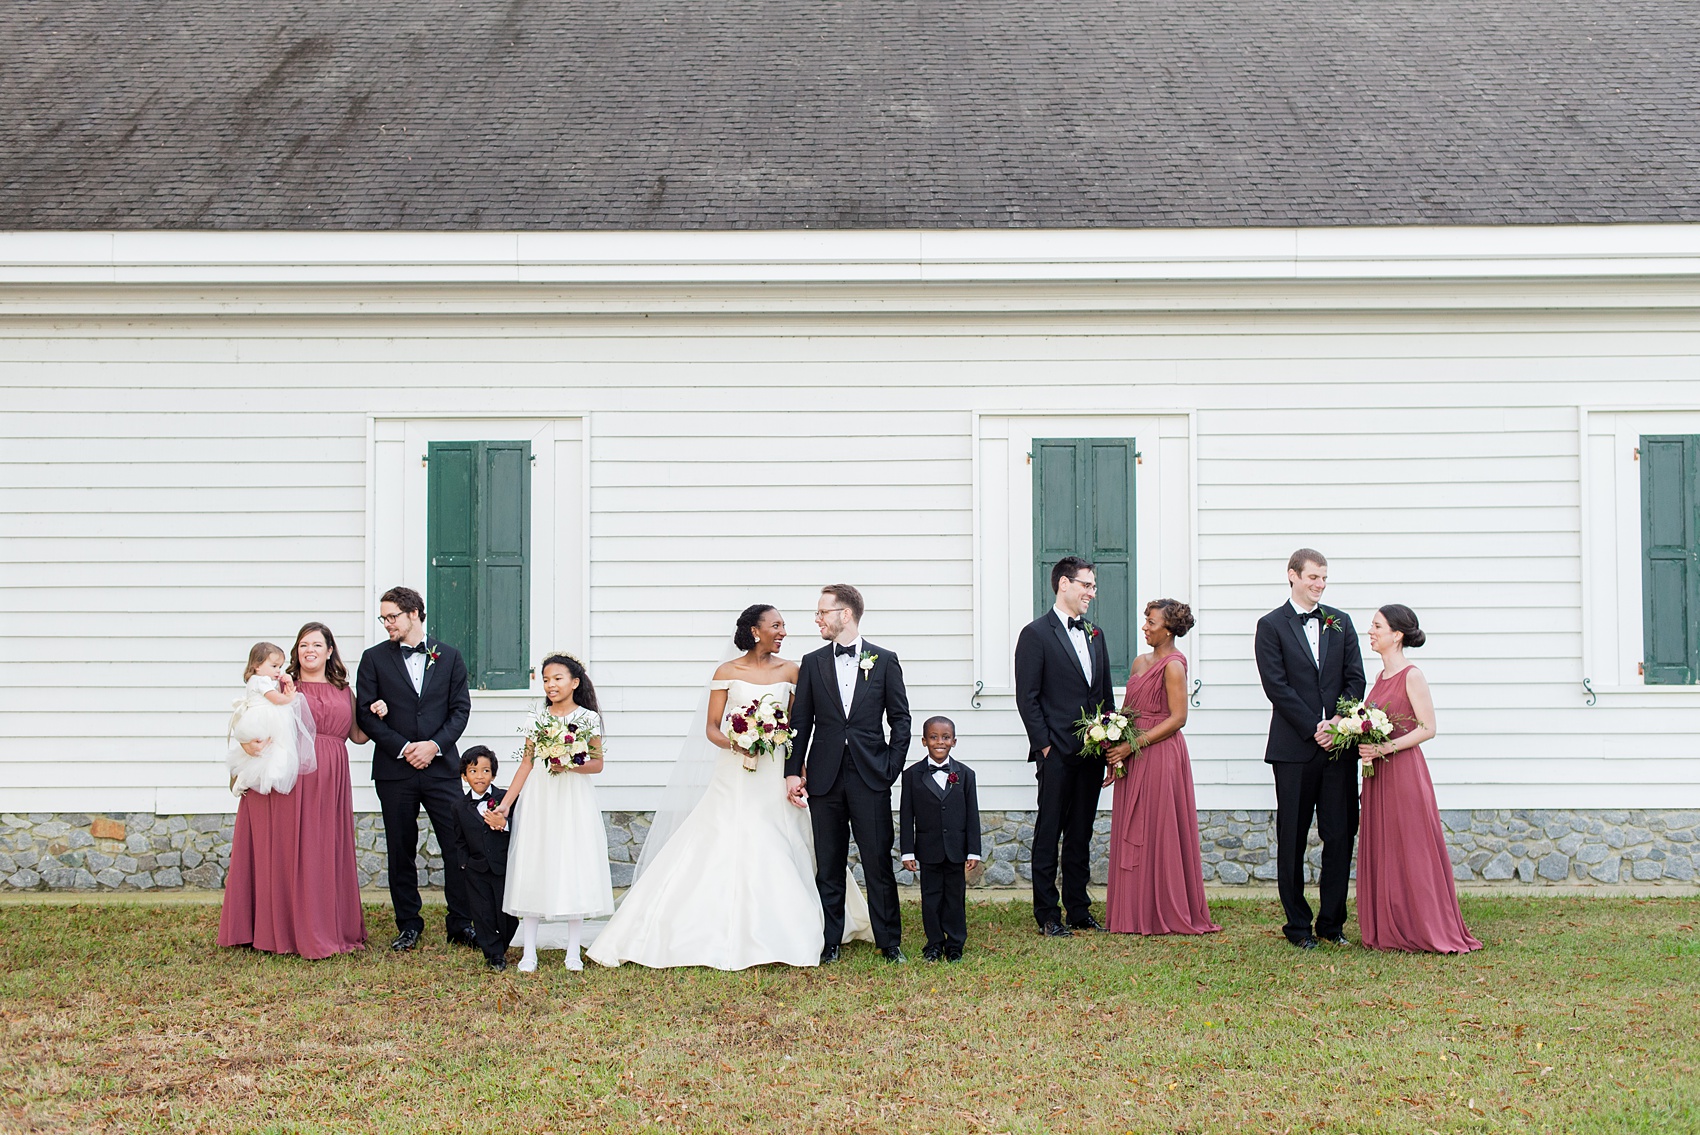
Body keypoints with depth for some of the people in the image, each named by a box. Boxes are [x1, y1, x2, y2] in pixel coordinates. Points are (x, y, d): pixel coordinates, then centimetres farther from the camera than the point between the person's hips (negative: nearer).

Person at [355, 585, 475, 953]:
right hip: (394, 771, 0)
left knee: (458, 846, -3)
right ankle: (408, 926, 15)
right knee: (401, 852, 5)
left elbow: (460, 709, 4)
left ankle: (461, 924, 6)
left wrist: (434, 745, -10)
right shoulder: (374, 658, 5)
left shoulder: (448, 656, 8)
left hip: (441, 767, 0)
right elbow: (365, 714, -1)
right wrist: (402, 748, -10)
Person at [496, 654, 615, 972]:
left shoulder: (589, 718, 0)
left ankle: (573, 953, 9)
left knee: (575, 870, 0)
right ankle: (529, 952, 6)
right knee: (532, 870, 0)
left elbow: (597, 764, 1)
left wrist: (571, 766, -18)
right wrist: (506, 803, 2)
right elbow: (527, 763, 7)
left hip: (574, 800, -2)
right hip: (539, 799, 2)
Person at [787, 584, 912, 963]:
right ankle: (829, 942, 14)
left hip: (870, 776, -2)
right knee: (828, 865, 6)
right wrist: (793, 772, -1)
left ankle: (889, 942, 8)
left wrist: (892, 768, -3)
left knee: (879, 863, -1)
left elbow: (900, 718, 5)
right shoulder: (812, 663, 8)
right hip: (825, 776, 2)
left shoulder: (884, 660, 4)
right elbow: (801, 721, 7)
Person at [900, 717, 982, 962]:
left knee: (955, 896, 7)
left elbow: (972, 815, 3)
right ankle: (934, 944, 16)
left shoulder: (965, 774, 3)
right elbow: (906, 816, 0)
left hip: (956, 849, 1)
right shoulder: (913, 774, -1)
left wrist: (973, 851, -2)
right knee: (931, 897, 5)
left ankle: (955, 944, 17)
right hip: (928, 849, -1)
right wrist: (907, 852, -5)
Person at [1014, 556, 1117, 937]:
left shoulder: (1095, 634, 16)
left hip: (1092, 752, 6)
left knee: (1081, 834, 12)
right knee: (1049, 834, -1)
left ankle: (1079, 910, 19)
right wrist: (1044, 746, -13)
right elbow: (1027, 698, -8)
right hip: (1057, 753, -6)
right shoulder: (1036, 634, -5)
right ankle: (1047, 916, 4)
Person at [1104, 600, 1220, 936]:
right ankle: (1135, 913, 14)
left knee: (1159, 832, -3)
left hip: (1160, 756, -8)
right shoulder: (1140, 662, 15)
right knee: (1132, 834, 9)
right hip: (1134, 760, 8)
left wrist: (1134, 744, -16)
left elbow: (1177, 718, -15)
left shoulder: (1173, 665, -10)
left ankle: (1166, 913, 5)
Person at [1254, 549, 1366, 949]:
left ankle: (1332, 923, 13)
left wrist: (1339, 722, -8)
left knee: (1340, 837, 3)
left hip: (1338, 746, 3)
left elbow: (1355, 678, 8)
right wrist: (1313, 729, -12)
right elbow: (1276, 686, -7)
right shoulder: (1272, 626, 0)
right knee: (1292, 840, 3)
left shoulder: (1341, 622, 13)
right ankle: (1298, 926, 10)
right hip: (1294, 749, -3)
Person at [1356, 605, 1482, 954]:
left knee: (1411, 850, -4)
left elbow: (1427, 728, -14)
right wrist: (1365, 747, 5)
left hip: (1404, 771, -8)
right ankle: (1390, 930, 15)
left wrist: (1386, 748, -20)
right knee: (1381, 851, 9)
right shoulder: (1381, 676, 13)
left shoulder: (1412, 676, -10)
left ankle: (1425, 929, 4)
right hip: (1377, 775, 8)